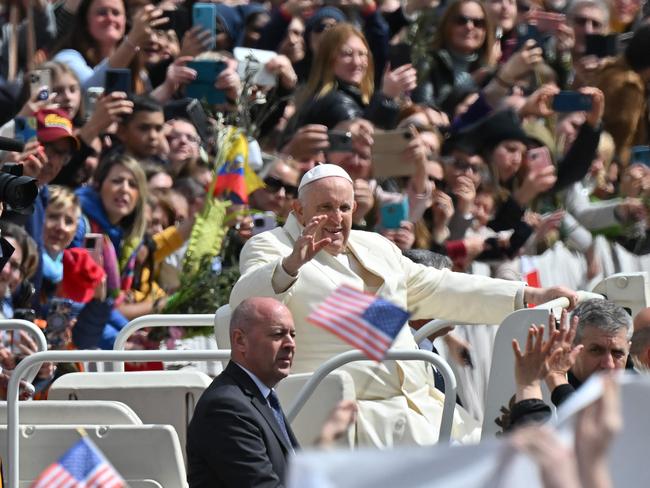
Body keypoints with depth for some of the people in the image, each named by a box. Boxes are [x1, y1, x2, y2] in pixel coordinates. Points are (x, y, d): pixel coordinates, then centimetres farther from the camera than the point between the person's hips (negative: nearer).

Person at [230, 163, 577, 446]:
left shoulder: (373, 247, 26)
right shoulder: (271, 248, 5)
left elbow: (439, 290, 28)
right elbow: (245, 302, -15)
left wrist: (529, 296, 23)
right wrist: (291, 264, -35)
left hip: (419, 398, 7)